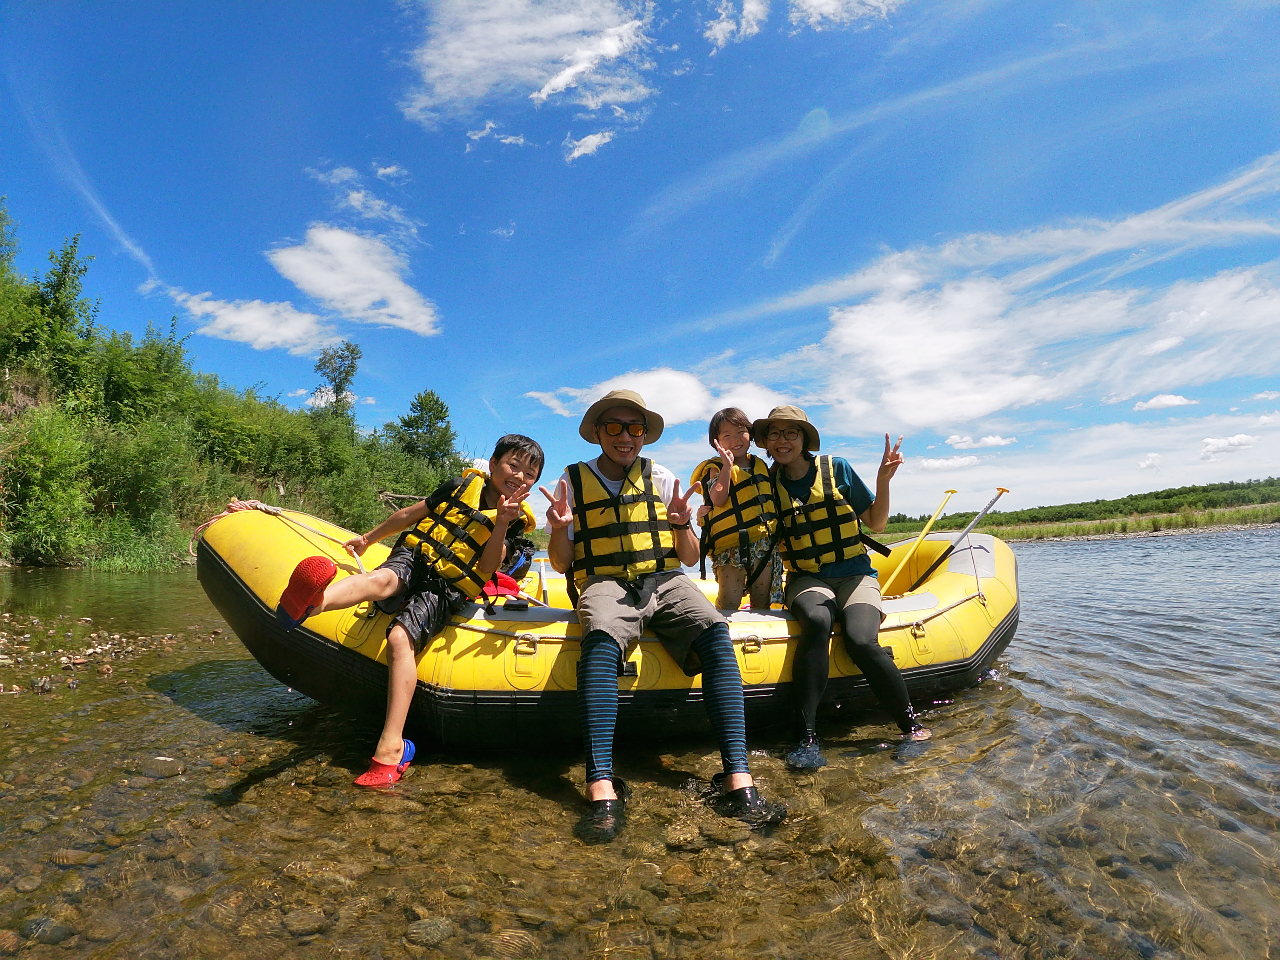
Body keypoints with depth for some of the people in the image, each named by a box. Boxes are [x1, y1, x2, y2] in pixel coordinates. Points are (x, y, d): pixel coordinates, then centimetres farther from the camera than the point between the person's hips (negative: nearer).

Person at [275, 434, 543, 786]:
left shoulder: (515, 523, 5)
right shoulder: (463, 485, 10)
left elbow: (485, 571, -6)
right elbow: (409, 515, 19)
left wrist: (502, 525, -18)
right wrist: (367, 539, 27)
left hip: (445, 591, -1)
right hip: (413, 558, 2)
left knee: (401, 639, -27)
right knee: (381, 579, -33)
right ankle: (312, 600, -66)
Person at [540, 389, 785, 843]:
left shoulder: (662, 478, 13)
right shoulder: (573, 481, 11)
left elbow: (690, 557, 12)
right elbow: (561, 564, 10)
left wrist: (680, 525, -9)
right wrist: (559, 529, -10)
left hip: (664, 581, 2)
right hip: (604, 583, -1)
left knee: (715, 633, -29)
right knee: (601, 640, -37)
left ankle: (738, 780, -33)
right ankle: (602, 791, -42)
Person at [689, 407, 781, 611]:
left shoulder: (760, 465, 16)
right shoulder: (716, 468, 0)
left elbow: (772, 498, 24)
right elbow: (718, 499, -17)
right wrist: (727, 466, -20)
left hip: (765, 543, 5)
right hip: (730, 545, -5)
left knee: (762, 601, 10)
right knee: (729, 601, -10)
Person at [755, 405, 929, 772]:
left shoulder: (836, 469, 3)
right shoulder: (769, 484, 7)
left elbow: (876, 524, 7)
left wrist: (883, 481, -10)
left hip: (855, 575, 0)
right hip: (807, 580, 0)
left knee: (861, 640, -30)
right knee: (816, 621, -35)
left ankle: (912, 726, -8)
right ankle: (807, 737, -34)